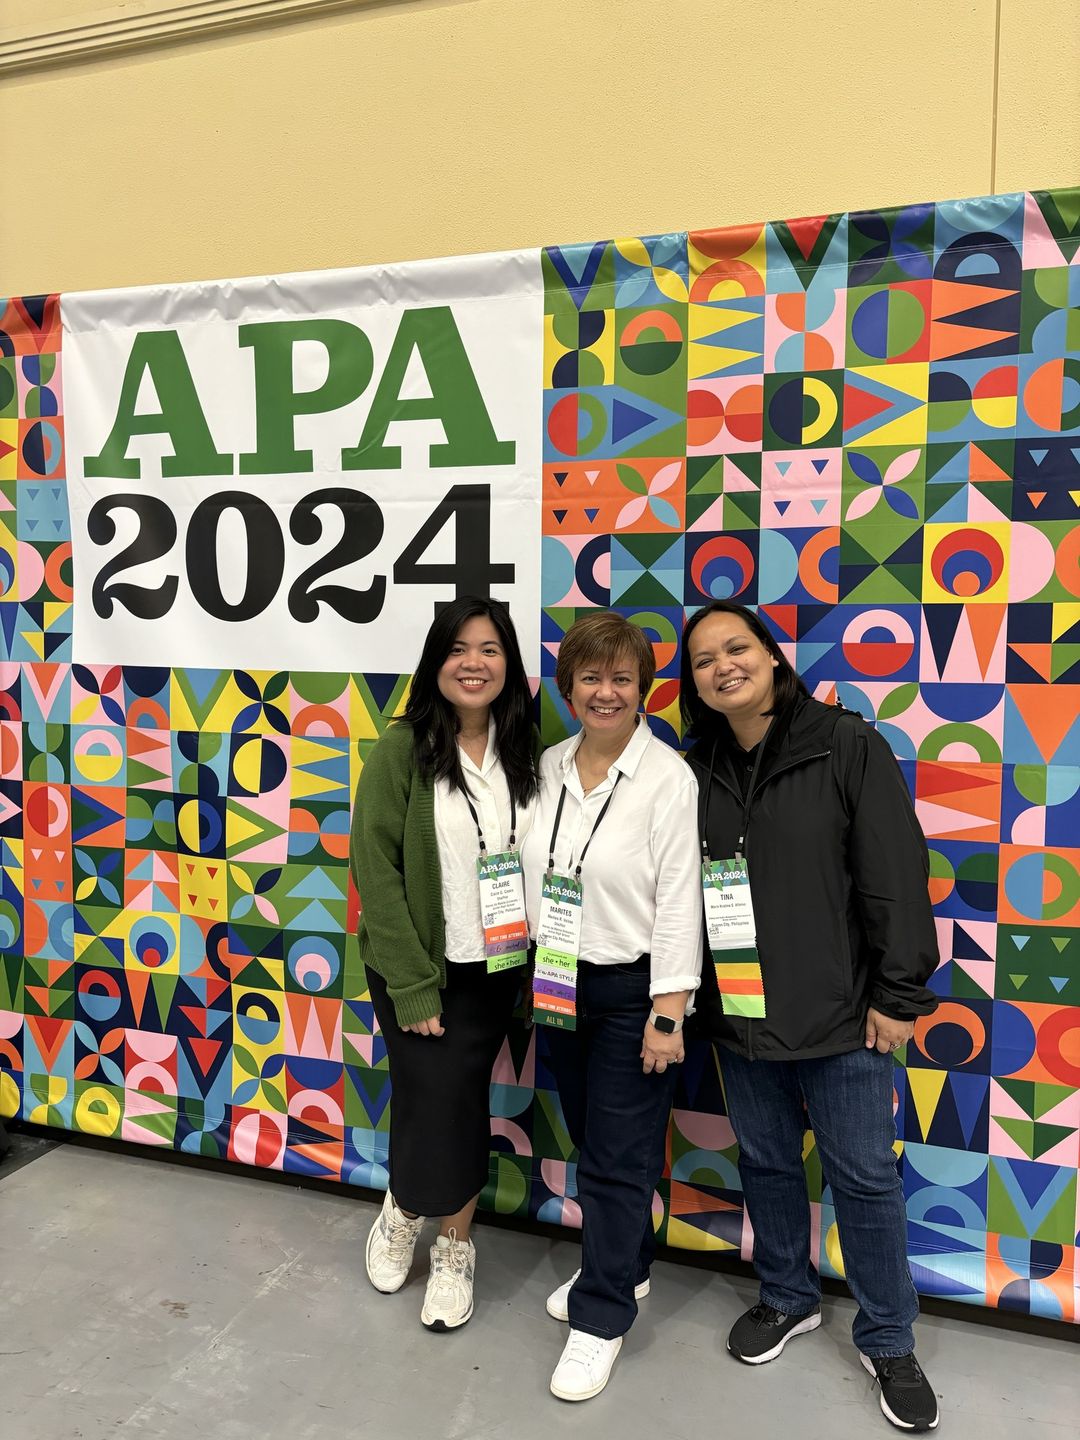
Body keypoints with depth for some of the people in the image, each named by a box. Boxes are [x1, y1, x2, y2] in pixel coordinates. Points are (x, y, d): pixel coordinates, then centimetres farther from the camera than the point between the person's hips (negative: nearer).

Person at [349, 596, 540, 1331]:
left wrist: (537, 958, -4)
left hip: (496, 967, 3)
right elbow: (375, 871, -14)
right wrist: (413, 986, -15)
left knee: (466, 1103, 12)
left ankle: (455, 1247, 35)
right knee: (436, 1102, 1)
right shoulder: (403, 750, -14)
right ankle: (402, 1210, 35)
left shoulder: (524, 752, -2)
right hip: (418, 967, -3)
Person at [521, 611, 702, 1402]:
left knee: (619, 1157, 6)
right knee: (590, 1139, 20)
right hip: (560, 987, 6)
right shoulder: (549, 768, 2)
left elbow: (679, 905, -15)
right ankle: (624, 1266, 42)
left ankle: (601, 1316, 24)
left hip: (634, 990, -6)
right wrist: (532, 975, 9)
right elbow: (532, 878, 8)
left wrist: (668, 1016, -15)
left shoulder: (668, 779, -14)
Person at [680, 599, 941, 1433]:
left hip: (839, 1012, -3)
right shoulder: (698, 770, 1)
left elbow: (897, 874, -11)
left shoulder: (846, 744, -10)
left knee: (864, 1176, 9)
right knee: (766, 1162, 19)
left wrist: (898, 994, -11)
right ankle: (790, 1300, 43)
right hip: (739, 1013, 4)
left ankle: (889, 1342, 32)